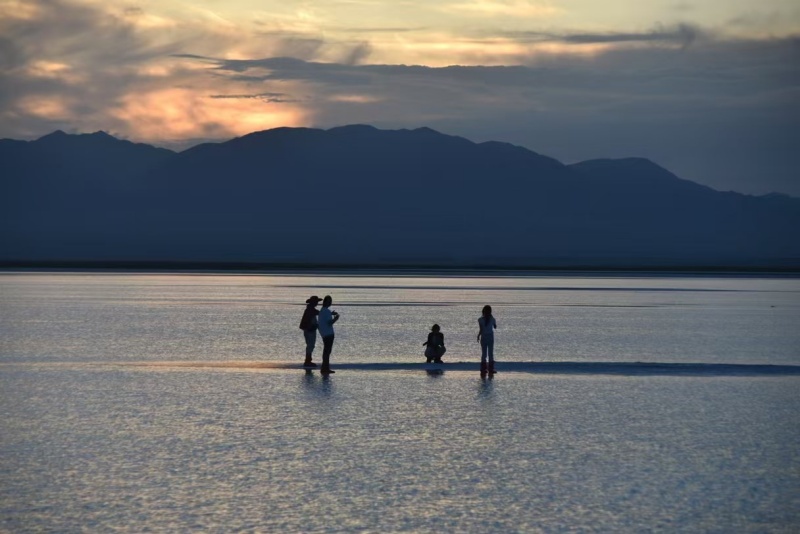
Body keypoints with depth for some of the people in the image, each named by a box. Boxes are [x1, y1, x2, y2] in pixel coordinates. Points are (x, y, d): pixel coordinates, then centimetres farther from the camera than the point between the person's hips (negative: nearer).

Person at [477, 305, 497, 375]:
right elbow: (495, 327, 11)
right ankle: (491, 370, 6)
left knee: (483, 354, 7)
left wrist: (478, 336, 6)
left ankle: (483, 370, 5)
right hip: (491, 337, 0)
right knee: (491, 353, 7)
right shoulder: (492, 319, -6)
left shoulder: (481, 320, -10)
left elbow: (480, 330, -13)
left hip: (483, 337, 0)